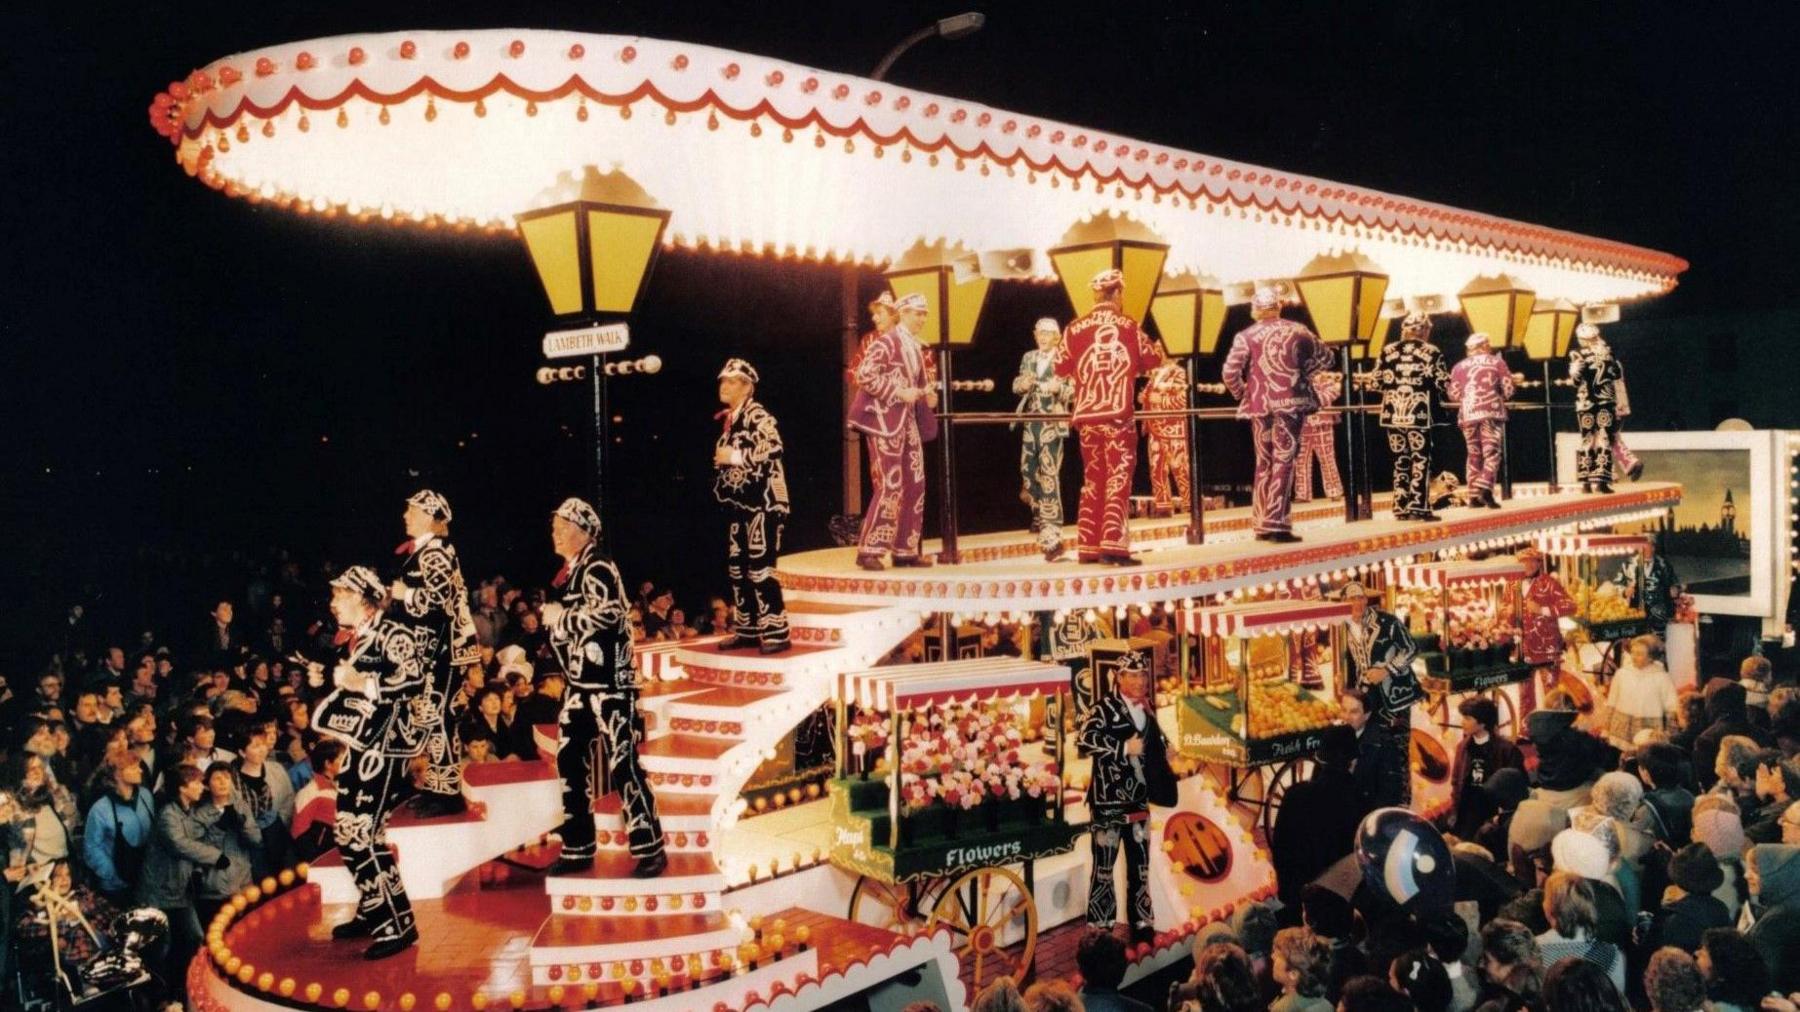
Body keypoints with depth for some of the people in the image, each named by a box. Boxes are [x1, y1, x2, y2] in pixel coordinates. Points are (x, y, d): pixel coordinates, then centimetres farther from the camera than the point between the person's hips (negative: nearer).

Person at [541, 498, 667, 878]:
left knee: (622, 763, -8)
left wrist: (561, 616, -14)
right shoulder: (568, 573, 16)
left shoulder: (597, 567, -11)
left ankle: (650, 850, -2)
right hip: (580, 683, 9)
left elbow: (609, 614, -25)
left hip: (608, 681, -9)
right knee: (570, 761, 11)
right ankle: (578, 849, 21)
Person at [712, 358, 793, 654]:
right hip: (738, 502, 9)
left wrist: (735, 456, -20)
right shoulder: (728, 419, 17)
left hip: (761, 503, -9)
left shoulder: (758, 416, -9)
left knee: (760, 568, -11)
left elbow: (773, 449, -24)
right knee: (737, 568, 11)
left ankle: (775, 632, -6)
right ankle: (747, 630, 19)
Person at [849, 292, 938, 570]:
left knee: (914, 485, 7)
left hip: (908, 420, 9)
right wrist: (898, 391, -21)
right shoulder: (886, 341, -10)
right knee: (891, 486, -11)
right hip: (884, 420, -9)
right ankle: (869, 550, -4)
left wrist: (929, 396, 5)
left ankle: (905, 550, 14)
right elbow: (864, 375, -19)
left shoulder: (916, 347, 15)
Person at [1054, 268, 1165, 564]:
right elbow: (1153, 359, 10)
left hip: (1085, 415, 4)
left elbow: (1061, 367, 11)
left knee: (1092, 479, 12)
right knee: (1118, 479, -2)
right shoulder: (1129, 326, -1)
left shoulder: (1075, 328, 3)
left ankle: (1088, 547, 13)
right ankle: (1113, 545, -11)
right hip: (1117, 413, -3)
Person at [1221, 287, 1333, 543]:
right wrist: (1302, 372, 14)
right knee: (1283, 462, -1)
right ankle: (1276, 523, -8)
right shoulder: (1296, 331, 3)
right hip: (1290, 404, -1)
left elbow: (1230, 371, -12)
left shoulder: (1245, 336, -2)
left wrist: (1241, 394, 4)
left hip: (1259, 406, 1)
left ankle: (1261, 523, 16)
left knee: (1264, 462, 13)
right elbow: (1326, 357, 9)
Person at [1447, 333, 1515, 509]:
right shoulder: (1496, 362, 6)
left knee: (1474, 454, 11)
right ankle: (1485, 488, -23)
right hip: (1491, 412, -3)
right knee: (1491, 452, -4)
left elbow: (1454, 394, 6)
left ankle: (1474, 495, 10)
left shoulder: (1459, 366, 11)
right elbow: (1508, 389, 0)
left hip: (1467, 414, 3)